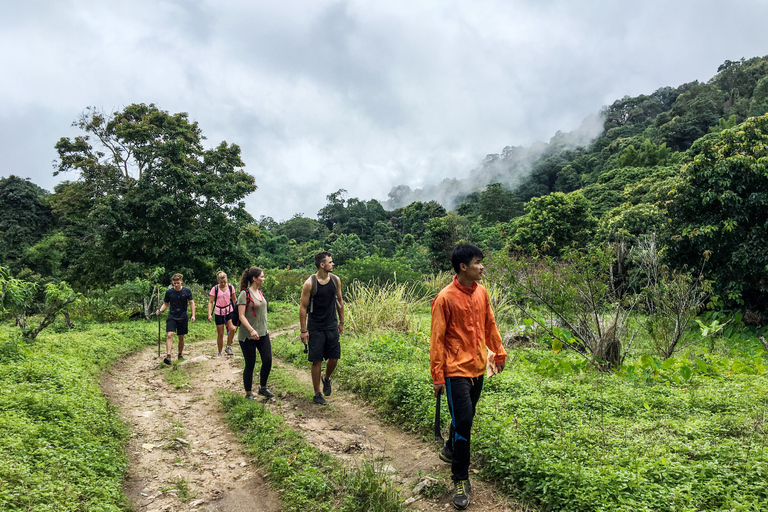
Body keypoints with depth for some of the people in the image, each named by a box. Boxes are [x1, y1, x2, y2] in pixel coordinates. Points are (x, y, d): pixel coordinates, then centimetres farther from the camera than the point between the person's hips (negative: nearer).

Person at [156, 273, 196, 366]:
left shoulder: (187, 291, -4)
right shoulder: (169, 292, -2)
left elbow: (191, 303, 2)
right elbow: (166, 304, 8)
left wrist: (193, 315, -4)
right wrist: (160, 310, -12)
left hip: (183, 317, 0)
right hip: (171, 317, 0)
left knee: (181, 337, 10)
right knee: (169, 335, -18)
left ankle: (180, 355, 27)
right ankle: (168, 356, -24)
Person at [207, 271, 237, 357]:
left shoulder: (231, 287, 0)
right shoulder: (215, 289, -5)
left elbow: (234, 299, 12)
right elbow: (210, 302, -4)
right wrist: (209, 314, -13)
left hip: (229, 311, 1)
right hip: (218, 312, -1)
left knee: (232, 329, -22)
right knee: (220, 334, 5)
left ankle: (228, 347, -3)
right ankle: (219, 352, 20)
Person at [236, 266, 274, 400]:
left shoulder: (260, 292, 10)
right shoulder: (245, 294, -13)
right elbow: (241, 316, -17)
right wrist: (251, 330, -28)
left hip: (263, 334, 7)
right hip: (248, 336, -7)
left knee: (268, 361, 5)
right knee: (250, 365, 2)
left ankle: (262, 388, 26)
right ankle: (248, 394, 17)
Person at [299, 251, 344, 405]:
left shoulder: (335, 280, 1)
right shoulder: (309, 284, -13)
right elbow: (303, 307, -10)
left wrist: (341, 322, 15)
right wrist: (303, 330, -11)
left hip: (332, 326, 4)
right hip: (315, 328, -4)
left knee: (334, 358, 6)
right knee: (317, 361, 2)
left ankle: (326, 379, 37)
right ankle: (317, 394, 15)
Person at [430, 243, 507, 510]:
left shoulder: (481, 292, 3)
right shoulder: (445, 298, -16)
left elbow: (490, 324, 16)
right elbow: (437, 339, -13)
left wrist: (499, 352, 19)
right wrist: (438, 376, -12)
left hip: (478, 368, 7)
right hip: (457, 369, -6)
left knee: (465, 416, 19)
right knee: (463, 419, -7)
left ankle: (450, 450, 46)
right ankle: (460, 480, 6)